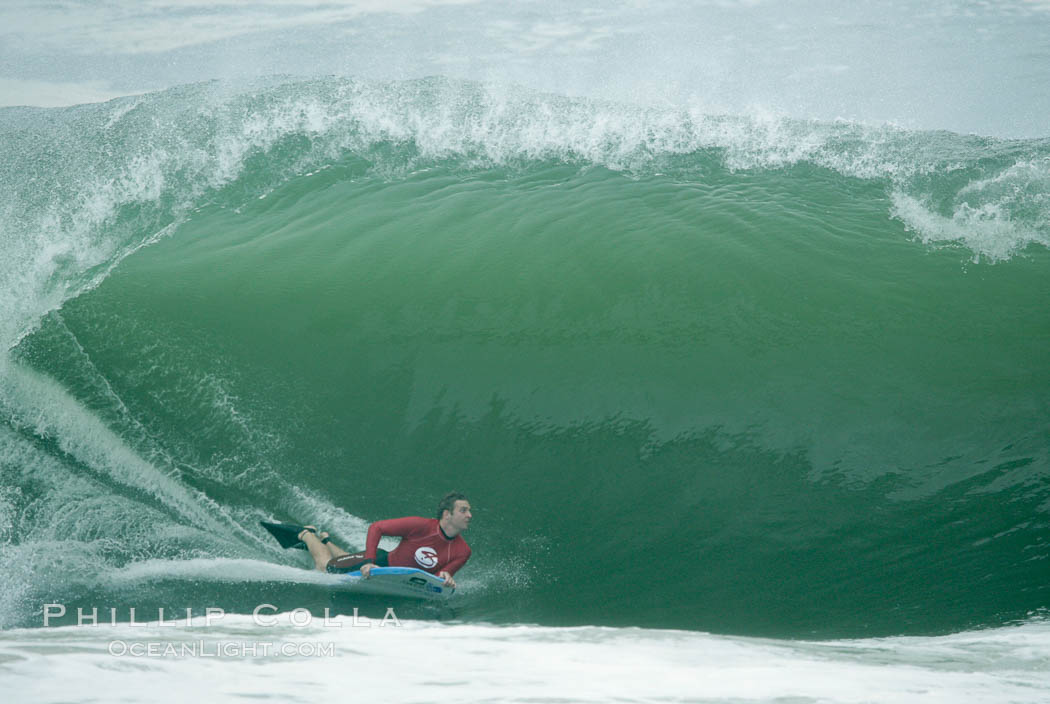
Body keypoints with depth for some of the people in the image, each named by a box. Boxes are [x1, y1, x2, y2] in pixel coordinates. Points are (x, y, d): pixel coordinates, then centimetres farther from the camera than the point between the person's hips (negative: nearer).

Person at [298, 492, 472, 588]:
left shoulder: (463, 552, -20)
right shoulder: (421, 526, -34)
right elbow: (376, 527, -27)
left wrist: (445, 576, -39)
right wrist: (369, 562, -35)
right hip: (382, 562, -6)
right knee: (325, 567, 10)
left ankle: (325, 540, 54)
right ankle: (307, 534, 38)